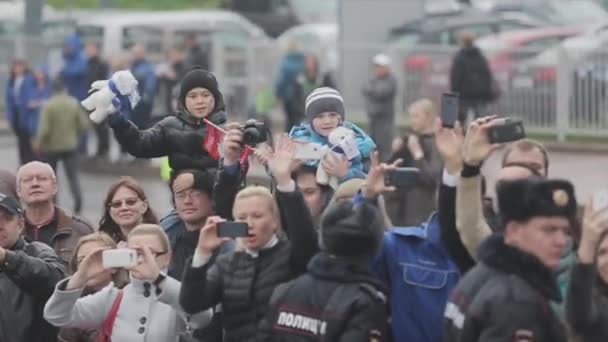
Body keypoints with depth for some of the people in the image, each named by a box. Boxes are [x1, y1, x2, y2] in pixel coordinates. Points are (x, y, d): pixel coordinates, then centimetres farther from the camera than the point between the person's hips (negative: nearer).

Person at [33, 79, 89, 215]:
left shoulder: (49, 106, -14)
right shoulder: (74, 104, -3)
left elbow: (44, 129, -18)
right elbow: (83, 125, -1)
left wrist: (38, 143, -2)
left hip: (52, 146, -2)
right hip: (71, 145, 2)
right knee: (73, 175, 1)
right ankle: (78, 199, -20)